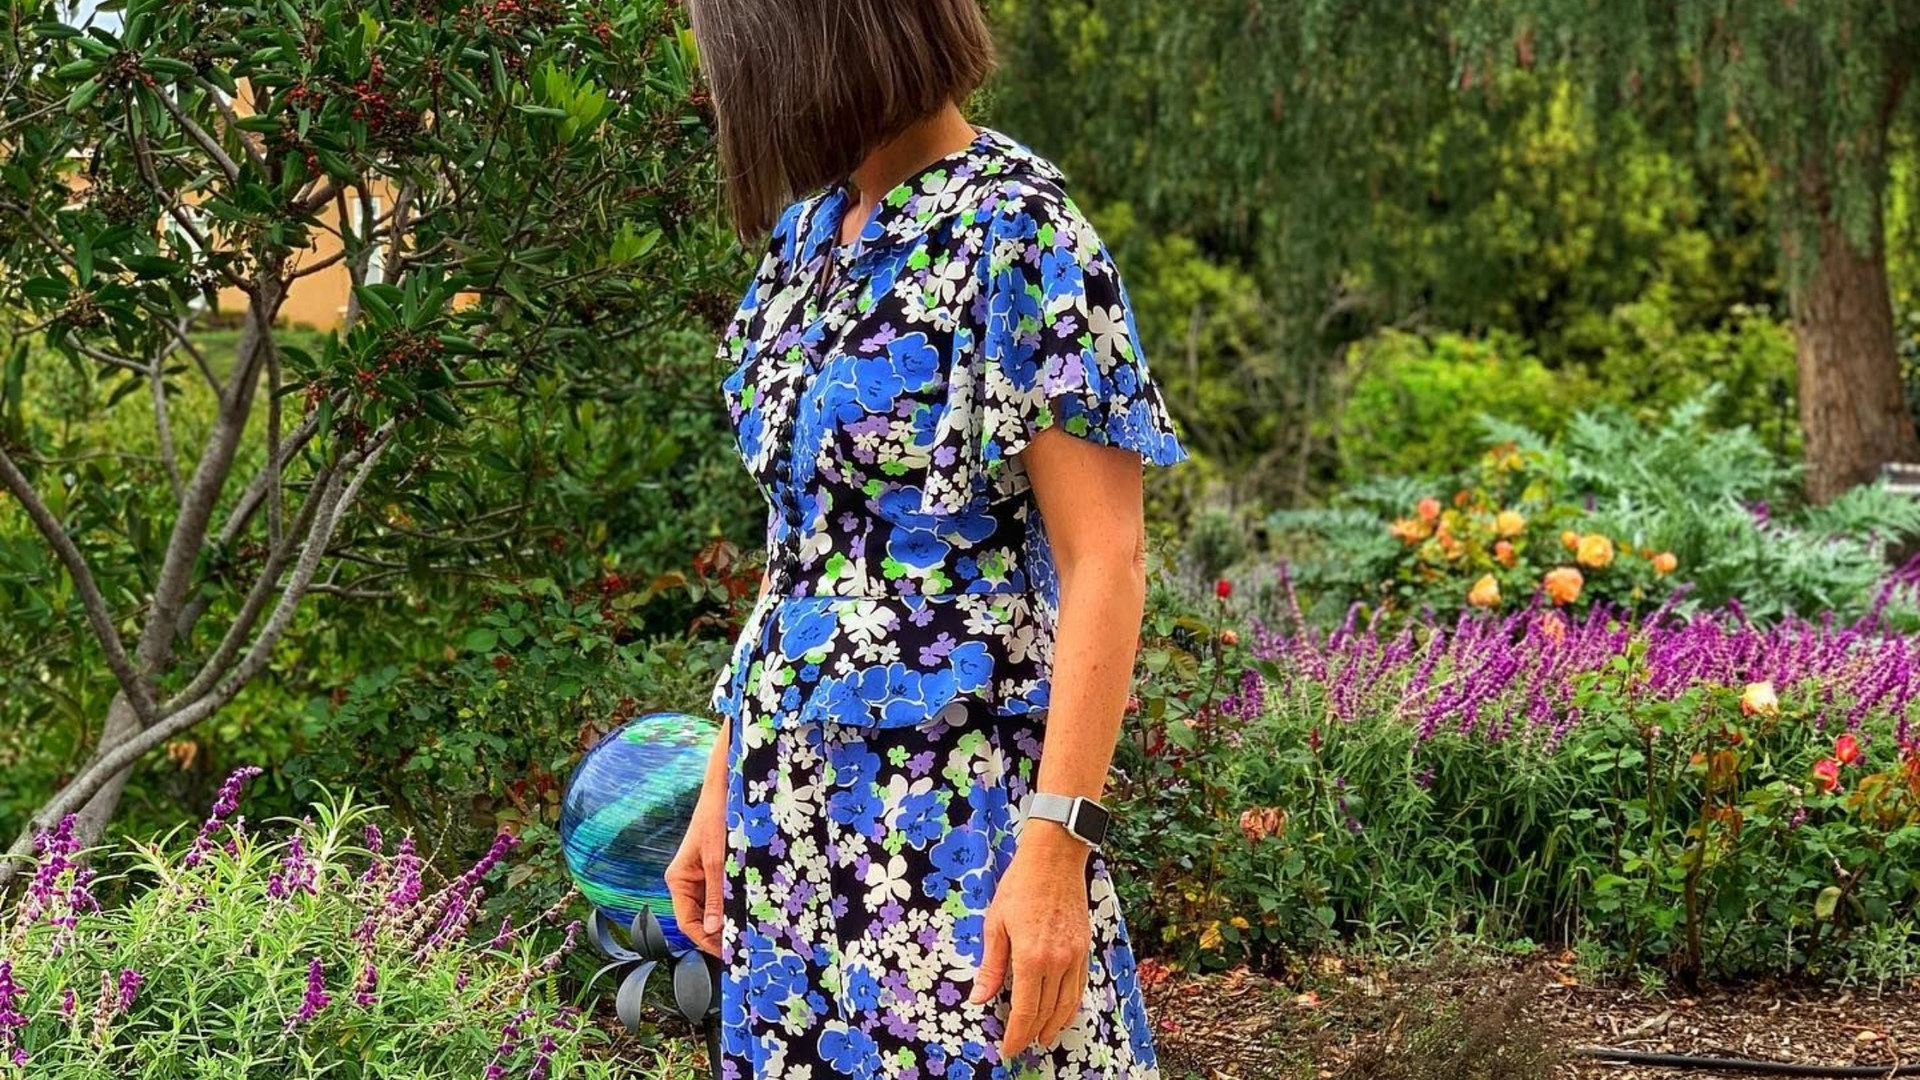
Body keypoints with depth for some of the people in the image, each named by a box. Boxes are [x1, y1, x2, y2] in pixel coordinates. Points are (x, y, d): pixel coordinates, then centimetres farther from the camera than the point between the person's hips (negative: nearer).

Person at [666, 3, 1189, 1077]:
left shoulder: (1017, 236, -14)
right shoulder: (811, 231, 9)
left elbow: (1105, 560, -17)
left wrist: (1056, 848, -22)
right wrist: (726, 785, 14)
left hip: (954, 822, -7)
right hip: (797, 806, 7)